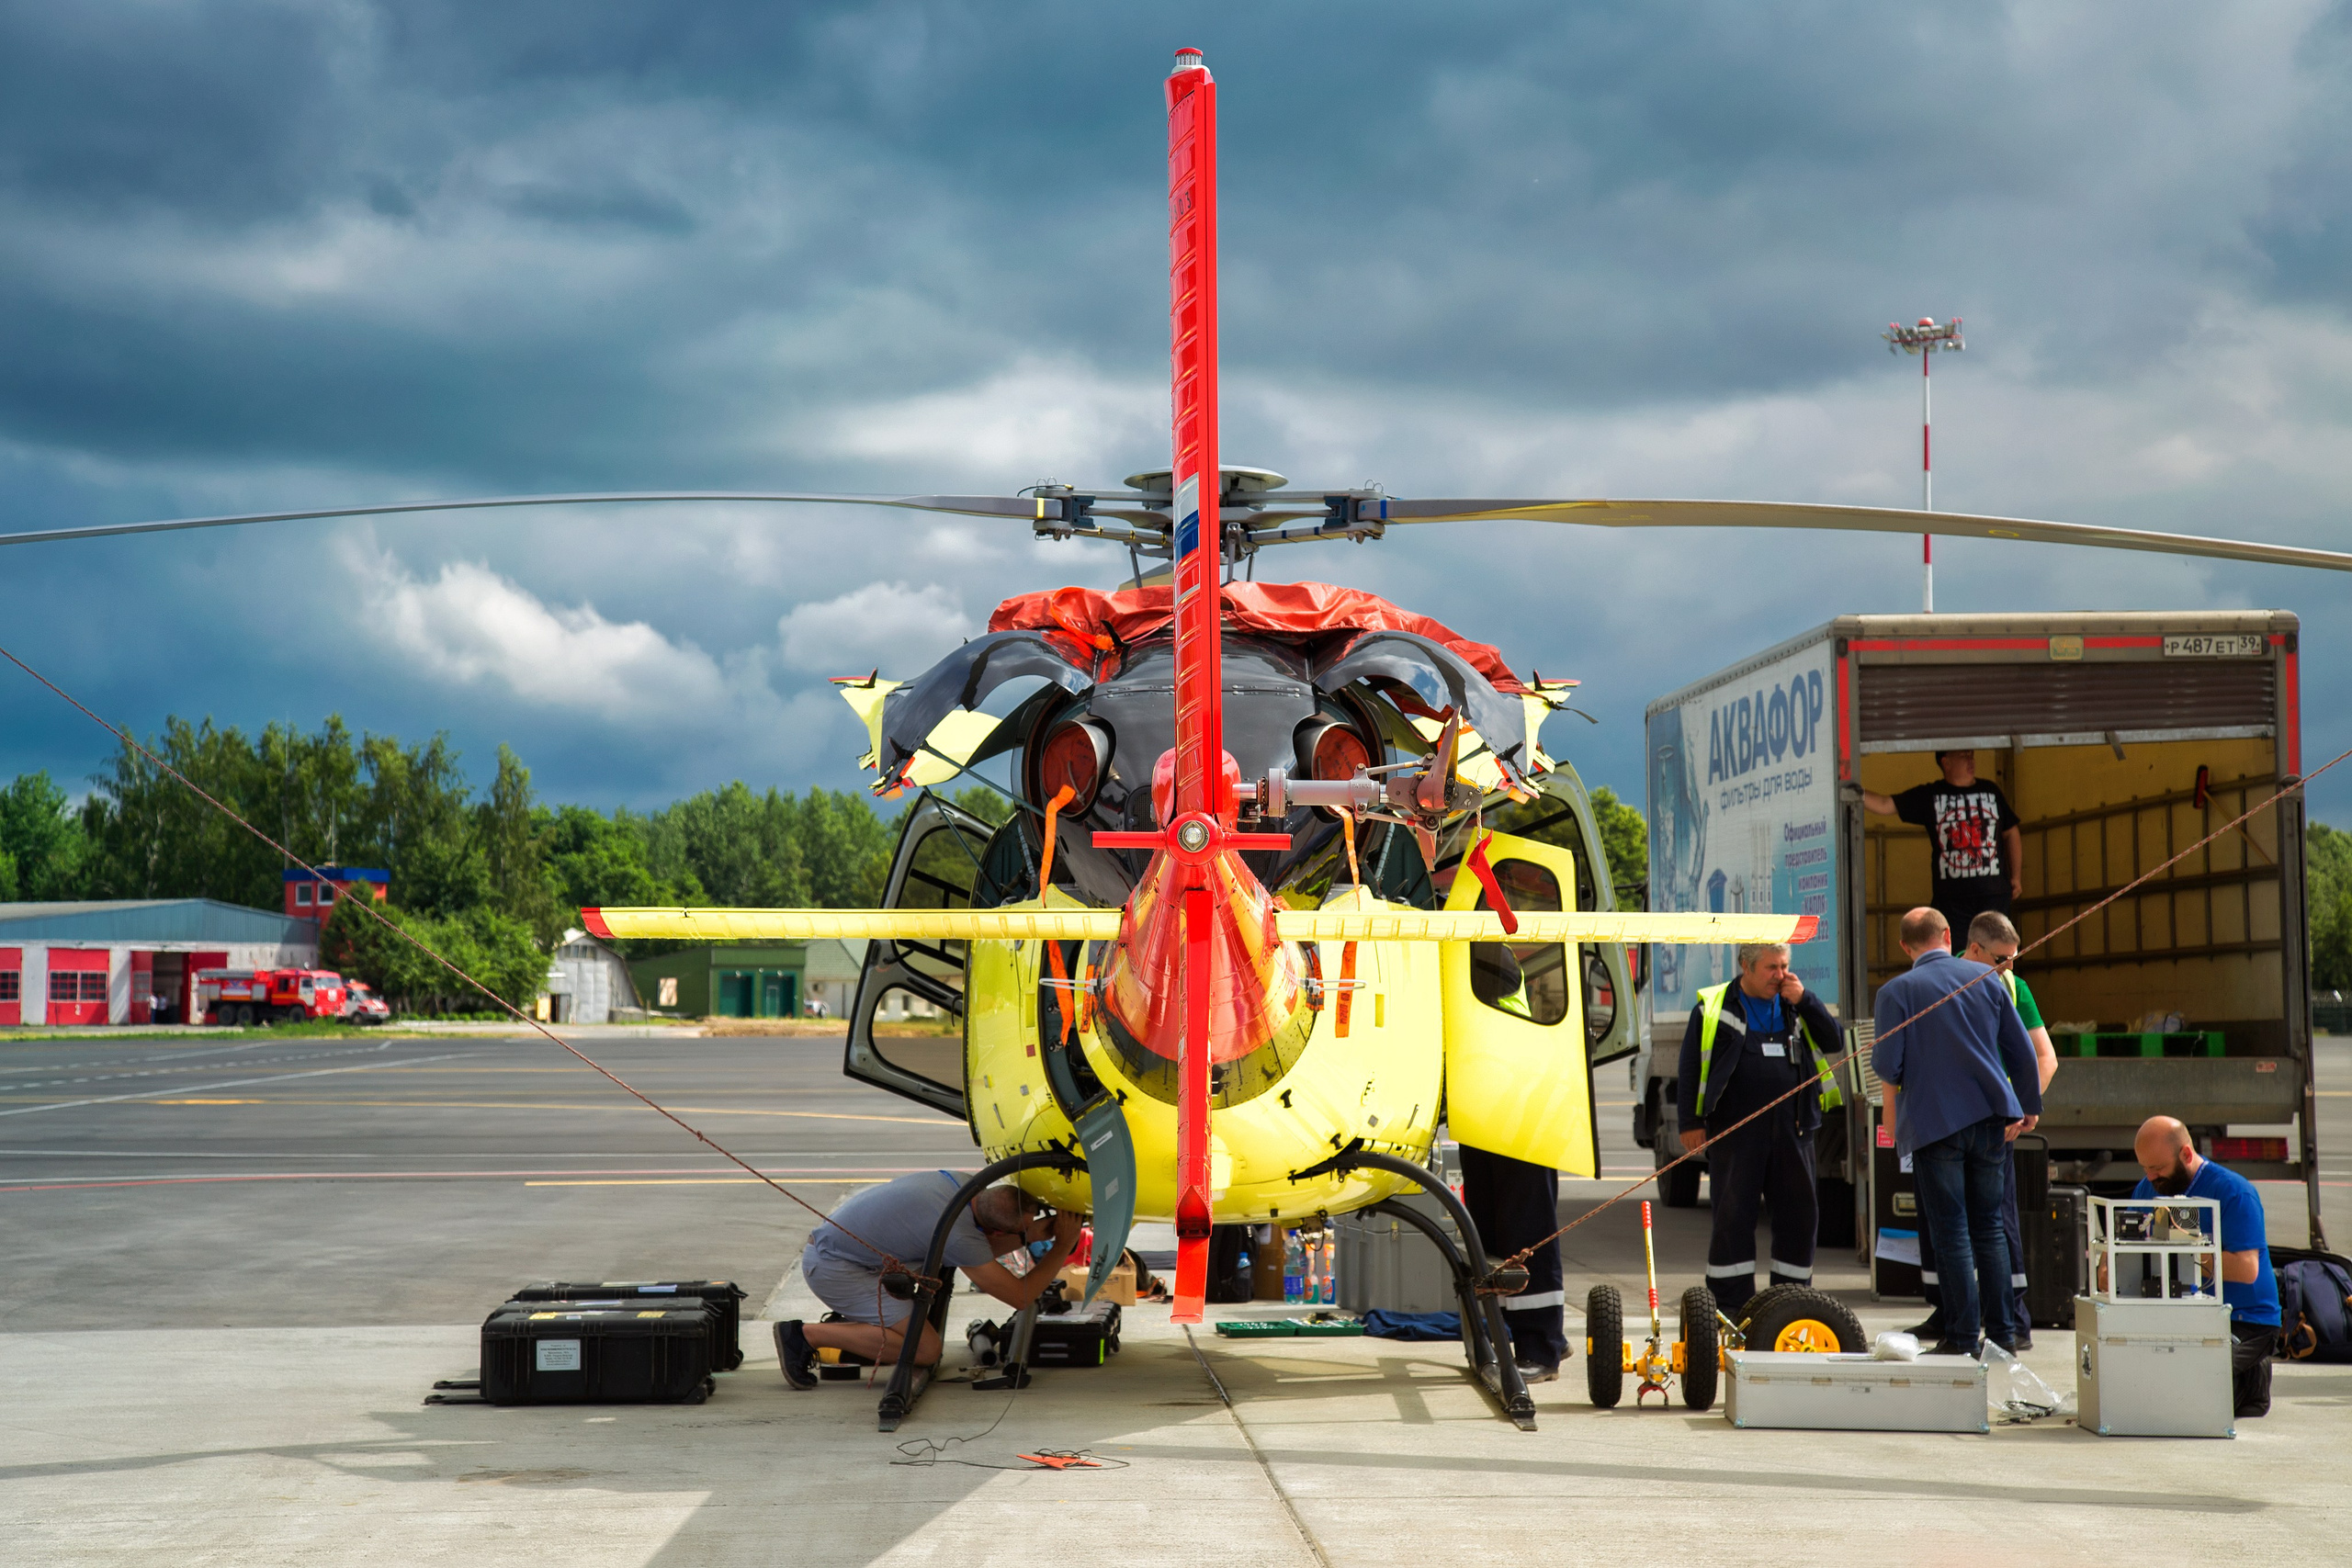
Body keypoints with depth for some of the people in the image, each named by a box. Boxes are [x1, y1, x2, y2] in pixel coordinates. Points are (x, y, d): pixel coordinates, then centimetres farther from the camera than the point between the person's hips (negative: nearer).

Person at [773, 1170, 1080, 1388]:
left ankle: (848, 1325, 17)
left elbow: (981, 1252, 18)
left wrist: (1029, 1236, 2)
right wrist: (1064, 1245, -9)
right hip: (833, 1266, -9)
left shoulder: (963, 1184, 0)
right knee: (925, 1349, -13)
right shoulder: (958, 1235, -24)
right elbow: (1020, 1297, -17)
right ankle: (807, 1335, -11)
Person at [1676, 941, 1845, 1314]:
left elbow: (1832, 1039, 5)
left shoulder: (1796, 1006, 14)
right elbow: (1690, 1068, 2)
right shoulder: (1713, 1008, 3)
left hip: (1791, 1129, 4)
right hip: (1734, 1130, -4)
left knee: (1799, 1213, 5)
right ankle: (1728, 1304, 4)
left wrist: (1804, 1001, -4)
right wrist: (1690, 1122, -3)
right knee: (1732, 1215, -2)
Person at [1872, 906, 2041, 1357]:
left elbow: (1887, 1066, -12)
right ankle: (2001, 1331, 13)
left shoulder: (1896, 991, -7)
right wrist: (2030, 1107, 21)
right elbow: (2022, 1053, 7)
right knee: (1989, 1226, 12)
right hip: (1991, 1117, 4)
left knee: (1952, 1232, 1)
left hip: (1934, 1122, -4)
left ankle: (1963, 1336, 1)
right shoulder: (1986, 979, 4)